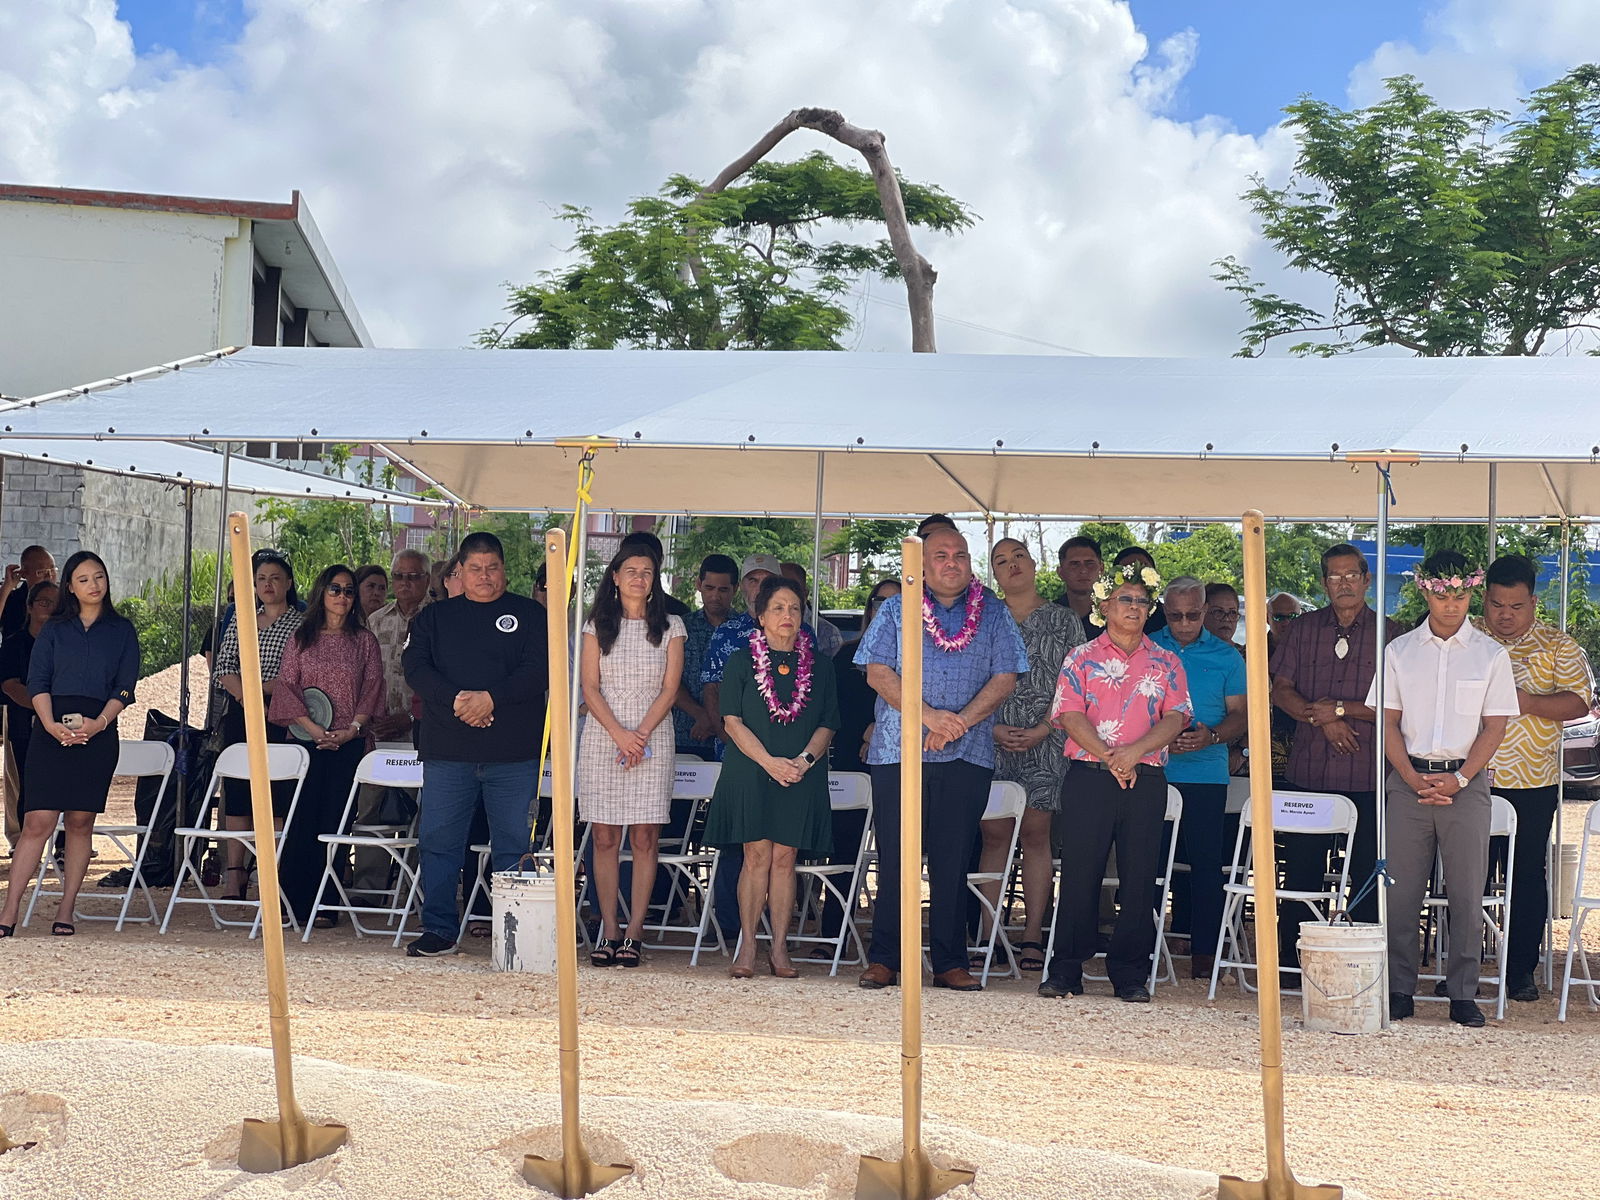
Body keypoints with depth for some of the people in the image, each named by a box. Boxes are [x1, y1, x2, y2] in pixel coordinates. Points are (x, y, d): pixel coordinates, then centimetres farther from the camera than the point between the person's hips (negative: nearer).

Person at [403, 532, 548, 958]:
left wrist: (491, 698, -15)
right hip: (447, 750, 2)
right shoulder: (434, 617, 15)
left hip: (513, 752, -2)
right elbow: (415, 666, 2)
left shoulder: (529, 614, 8)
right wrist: (456, 699, -14)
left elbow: (540, 668, -4)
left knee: (514, 845, 0)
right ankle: (438, 930, 11)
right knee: (438, 841, 2)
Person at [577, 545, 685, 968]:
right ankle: (609, 931, 4)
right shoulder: (597, 626, 8)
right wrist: (619, 734, -11)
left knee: (644, 839, -3)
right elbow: (589, 687, 2)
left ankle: (634, 934, -1)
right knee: (604, 838, -1)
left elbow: (669, 690, 2)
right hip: (602, 738, 1)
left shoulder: (670, 628, 7)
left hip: (652, 739, 0)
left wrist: (640, 735, -10)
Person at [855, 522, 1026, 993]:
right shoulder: (896, 609, 9)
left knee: (953, 861, 3)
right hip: (898, 751, -1)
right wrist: (929, 716, -12)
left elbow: (1005, 678, 3)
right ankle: (883, 959, 6)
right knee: (895, 858, 0)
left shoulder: (993, 613, 11)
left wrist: (961, 721, -11)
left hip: (968, 755, 1)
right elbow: (877, 673, 0)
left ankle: (950, 963, 9)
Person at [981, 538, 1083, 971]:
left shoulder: (1064, 620, 8)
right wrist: (993, 728, -7)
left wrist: (1042, 729, -9)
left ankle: (1032, 936, 2)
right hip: (990, 741, 1)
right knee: (993, 834, -1)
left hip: (1045, 742, -1)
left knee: (1036, 834, -1)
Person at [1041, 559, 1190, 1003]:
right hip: (1090, 777, -1)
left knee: (1140, 876, 1)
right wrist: (1109, 757, -14)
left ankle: (1130, 975, 9)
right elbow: (1071, 716, -2)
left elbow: (1175, 717, 1)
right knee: (1080, 871, -1)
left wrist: (1134, 751, -14)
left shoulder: (1166, 662, 12)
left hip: (1147, 779, 2)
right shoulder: (1082, 658, 8)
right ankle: (1066, 970, 6)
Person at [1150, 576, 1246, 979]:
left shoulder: (1226, 656, 8)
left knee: (1205, 862, -3)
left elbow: (1240, 714, 7)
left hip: (1205, 775, -1)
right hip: (1151, 772, 1)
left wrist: (1212, 736, -13)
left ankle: (1203, 950, 3)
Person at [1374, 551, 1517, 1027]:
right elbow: (1389, 722, 6)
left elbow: (1495, 726, 1)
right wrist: (1413, 778, -7)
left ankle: (1463, 993, 7)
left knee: (1467, 892, -1)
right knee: (1401, 889, 1)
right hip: (1409, 779, 1)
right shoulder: (1399, 651, 7)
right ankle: (1399, 989, 10)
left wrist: (1459, 779, -10)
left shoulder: (1490, 654, 4)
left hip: (1465, 780, -1)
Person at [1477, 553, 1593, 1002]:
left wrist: (1529, 702, -19)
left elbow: (1580, 700, -4)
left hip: (1533, 783, 0)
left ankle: (1522, 969, 15)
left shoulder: (1557, 646, 5)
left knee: (1528, 874, 5)